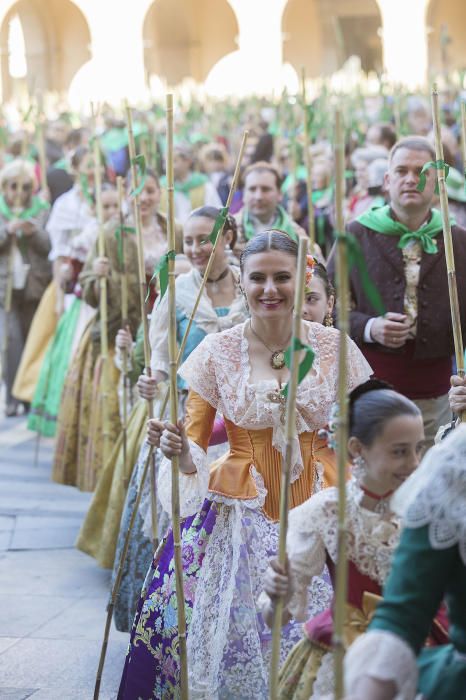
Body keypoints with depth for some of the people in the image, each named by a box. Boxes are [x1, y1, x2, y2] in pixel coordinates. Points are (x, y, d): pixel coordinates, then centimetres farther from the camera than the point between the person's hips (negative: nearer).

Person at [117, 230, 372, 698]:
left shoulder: (335, 347, 1)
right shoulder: (217, 352, -1)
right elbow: (194, 444, -2)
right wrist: (177, 449, -23)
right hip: (240, 512, 0)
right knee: (232, 633, -8)